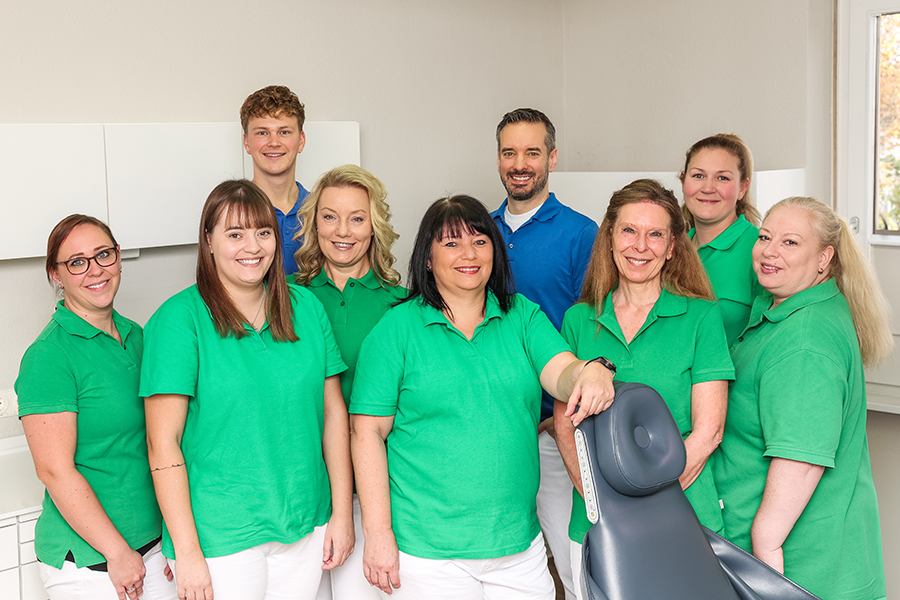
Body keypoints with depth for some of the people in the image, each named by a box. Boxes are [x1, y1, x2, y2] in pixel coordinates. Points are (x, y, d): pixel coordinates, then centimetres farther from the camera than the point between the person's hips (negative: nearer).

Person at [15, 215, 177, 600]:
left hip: (153, 538, 7)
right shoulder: (48, 357, -15)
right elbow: (55, 471, -18)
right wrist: (117, 552, -15)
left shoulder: (134, 335, 7)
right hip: (87, 563, -6)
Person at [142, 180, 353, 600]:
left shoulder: (306, 307, 3)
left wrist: (342, 513, 3)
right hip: (220, 537, -4)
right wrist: (187, 552, -14)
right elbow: (163, 443, -12)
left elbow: (333, 411, 6)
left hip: (306, 526, 4)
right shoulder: (179, 319, -10)